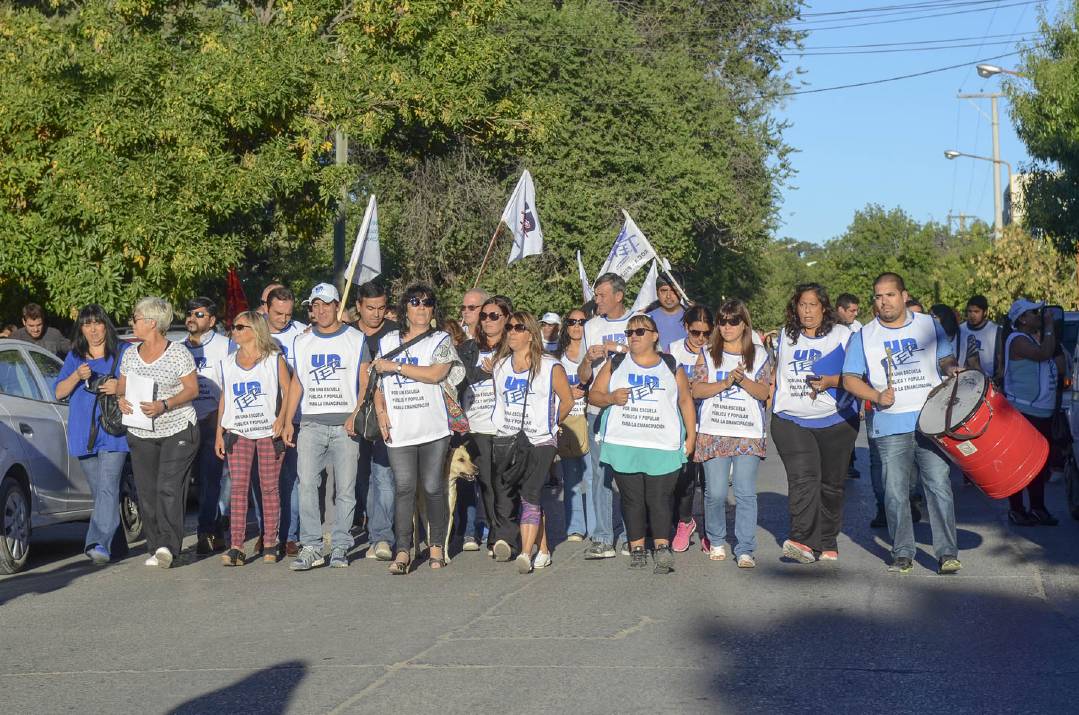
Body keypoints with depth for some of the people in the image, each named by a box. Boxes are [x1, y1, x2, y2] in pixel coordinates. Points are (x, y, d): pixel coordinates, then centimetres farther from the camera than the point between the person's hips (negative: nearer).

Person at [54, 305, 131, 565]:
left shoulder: (123, 352, 5)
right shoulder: (74, 356, 15)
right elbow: (59, 392, 10)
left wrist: (120, 387, -13)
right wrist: (77, 376, -9)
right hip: (83, 434, 5)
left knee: (108, 487, -16)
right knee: (98, 491, 9)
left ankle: (99, 543, -24)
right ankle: (117, 543, 21)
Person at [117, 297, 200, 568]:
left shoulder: (178, 352, -5)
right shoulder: (130, 355, 11)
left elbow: (192, 389, -6)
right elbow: (121, 386, 19)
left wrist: (164, 405, -19)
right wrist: (121, 399, -5)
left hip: (178, 431, -5)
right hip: (141, 434, 5)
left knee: (169, 488, -14)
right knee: (146, 492, 2)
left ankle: (167, 546, -17)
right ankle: (155, 548, 9)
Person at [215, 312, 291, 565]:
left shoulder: (273, 359, 1)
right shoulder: (228, 363, 14)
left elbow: (287, 391, -1)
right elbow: (224, 398, 15)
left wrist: (281, 419, -15)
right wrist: (219, 433, 10)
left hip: (269, 431, -3)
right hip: (238, 432, 3)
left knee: (270, 487, 1)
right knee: (238, 487, -5)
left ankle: (270, 545, 8)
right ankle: (236, 547, -9)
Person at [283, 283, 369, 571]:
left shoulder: (356, 340, 6)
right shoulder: (302, 343, 15)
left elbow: (365, 382, 3)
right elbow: (296, 383, 17)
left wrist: (356, 416, -10)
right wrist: (288, 420, 7)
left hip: (345, 425, -2)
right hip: (311, 423, 2)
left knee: (345, 488, -1)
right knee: (307, 484, -9)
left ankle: (340, 547, 5)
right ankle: (311, 547, -7)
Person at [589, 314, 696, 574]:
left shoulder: (671, 367, 13)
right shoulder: (615, 365, 13)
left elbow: (686, 401, 15)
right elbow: (593, 394, 14)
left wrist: (691, 436, 7)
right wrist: (611, 398, -8)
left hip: (663, 446, -1)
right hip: (623, 445, 1)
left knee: (659, 498, -9)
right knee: (632, 498, 0)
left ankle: (662, 547, -15)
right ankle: (637, 548, 4)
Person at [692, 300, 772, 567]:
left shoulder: (759, 355, 10)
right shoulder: (708, 354, 10)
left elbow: (764, 392, 2)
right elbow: (697, 390, 0)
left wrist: (742, 380, -13)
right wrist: (726, 382, -11)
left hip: (749, 434, 0)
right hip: (713, 433, 1)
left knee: (745, 493, -6)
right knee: (715, 493, 0)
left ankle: (745, 550, -3)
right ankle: (716, 542, 20)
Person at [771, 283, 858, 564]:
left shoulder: (842, 335, 2)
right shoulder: (785, 336, 12)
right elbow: (777, 372, 26)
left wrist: (831, 381, -18)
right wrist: (769, 403, 16)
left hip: (835, 422, -1)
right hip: (791, 421, 1)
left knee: (831, 484, 7)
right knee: (803, 477, -18)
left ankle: (827, 543, 19)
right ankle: (802, 541, -27)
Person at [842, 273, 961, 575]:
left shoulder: (929, 326, 10)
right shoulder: (864, 336, 7)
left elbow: (946, 360, 18)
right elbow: (850, 379, 6)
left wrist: (953, 371, -6)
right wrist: (877, 396, -10)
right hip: (890, 427, 0)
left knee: (939, 486, -5)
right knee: (895, 493, 0)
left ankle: (947, 553, 1)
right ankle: (902, 553, 11)